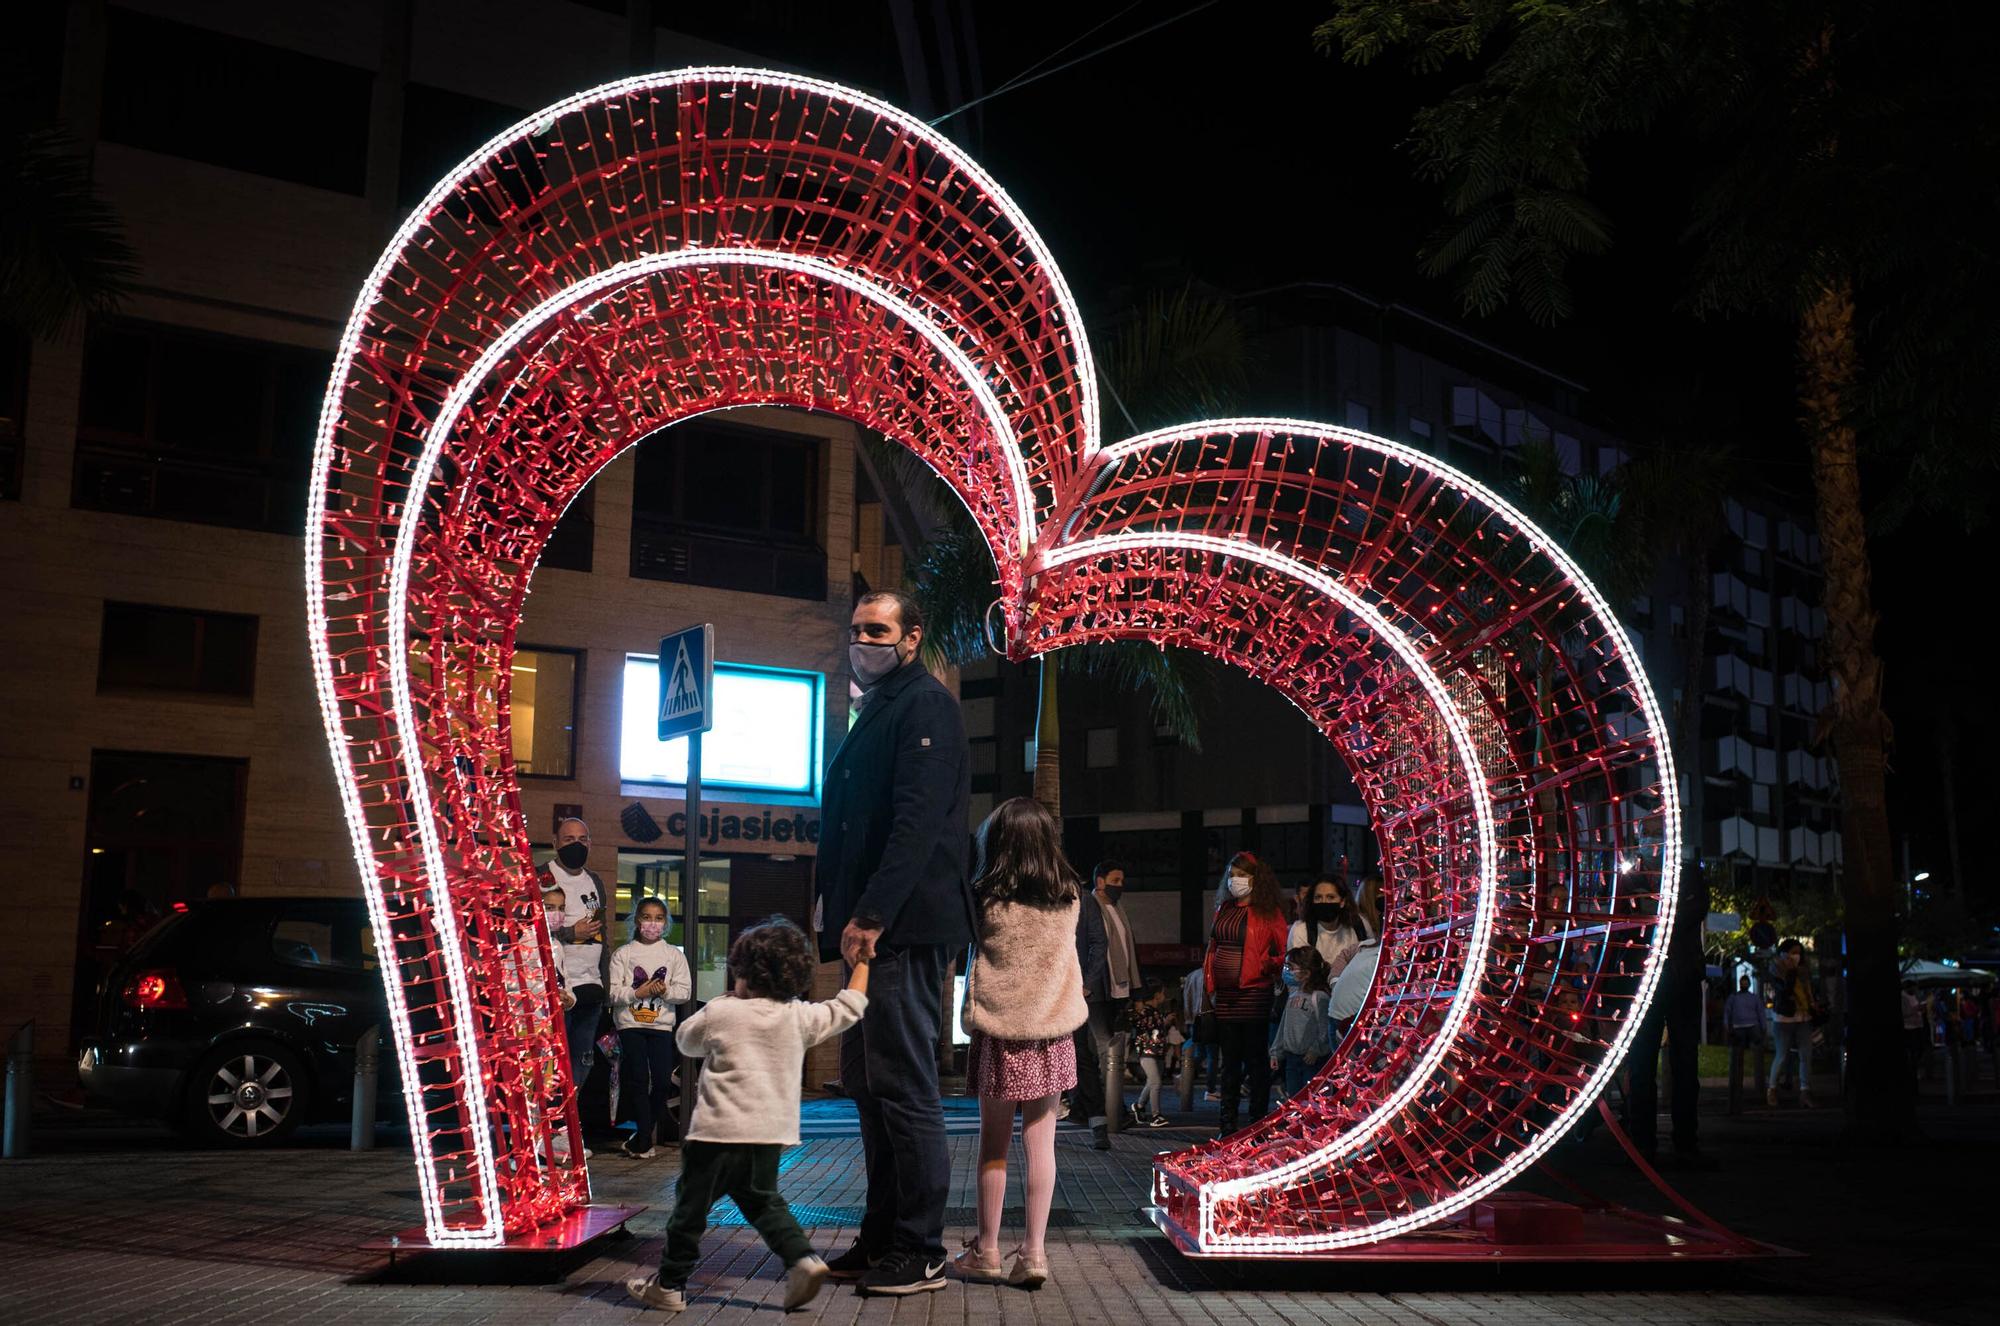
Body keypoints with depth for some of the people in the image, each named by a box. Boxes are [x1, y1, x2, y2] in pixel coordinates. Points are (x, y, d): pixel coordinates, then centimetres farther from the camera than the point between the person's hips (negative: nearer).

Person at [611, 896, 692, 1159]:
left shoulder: (674, 955, 7)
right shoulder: (623, 954, 2)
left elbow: (685, 990, 2)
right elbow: (613, 992, -4)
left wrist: (665, 991, -15)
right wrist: (637, 993, -17)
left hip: (662, 1024, 2)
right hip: (630, 1023, -2)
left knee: (663, 1081, -2)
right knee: (638, 1078, -5)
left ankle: (642, 1135, 16)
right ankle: (645, 1140, 2)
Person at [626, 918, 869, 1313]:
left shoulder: (719, 1013, -5)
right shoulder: (800, 1017, 3)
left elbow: (686, 1041, 14)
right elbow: (849, 1008, 14)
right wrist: (861, 965, 26)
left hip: (720, 1132, -4)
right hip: (771, 1135, 4)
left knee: (691, 1205, 8)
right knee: (763, 1202, 19)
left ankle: (669, 1284, 17)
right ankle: (802, 1259, 1)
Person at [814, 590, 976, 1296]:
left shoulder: (925, 706, -7)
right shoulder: (875, 714, 22)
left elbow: (918, 819, -19)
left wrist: (874, 914, -23)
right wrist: (839, 915, 16)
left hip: (904, 929, -10)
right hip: (869, 928, 10)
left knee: (903, 1087, -6)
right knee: (868, 1086, 13)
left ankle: (921, 1252, 1)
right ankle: (882, 1237, 22)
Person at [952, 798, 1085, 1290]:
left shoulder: (984, 899, -11)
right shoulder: (1069, 898, -2)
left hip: (998, 1032, -2)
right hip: (1051, 1032, 2)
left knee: (994, 1142, 9)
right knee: (1040, 1143, 5)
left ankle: (986, 1250, 18)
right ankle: (1034, 1251, 5)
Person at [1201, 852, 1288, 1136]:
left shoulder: (1268, 912, -4)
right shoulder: (1224, 910, 14)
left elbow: (1281, 954, -4)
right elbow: (1211, 950, 17)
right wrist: (1210, 987, 12)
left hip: (1254, 994, -6)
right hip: (1225, 996, 6)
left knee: (1256, 1059, 1)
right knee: (1229, 1061, 11)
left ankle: (1259, 1121, 8)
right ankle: (1228, 1123, 16)